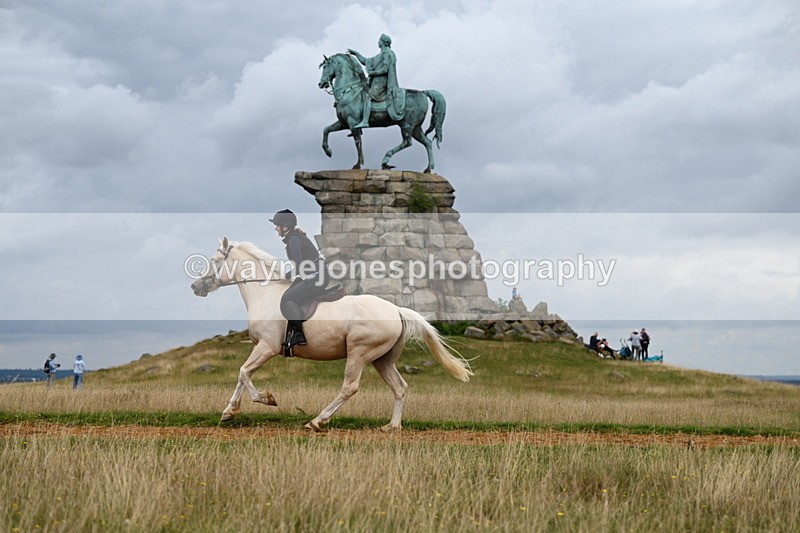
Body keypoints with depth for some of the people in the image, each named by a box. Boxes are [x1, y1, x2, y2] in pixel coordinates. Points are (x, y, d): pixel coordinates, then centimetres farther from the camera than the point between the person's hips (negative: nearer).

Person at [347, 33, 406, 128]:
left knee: (368, 97, -24)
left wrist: (373, 73, -12)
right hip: (377, 82, 11)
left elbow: (385, 69, -16)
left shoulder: (387, 53, -5)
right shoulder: (380, 55, 25)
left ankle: (365, 121, -36)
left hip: (381, 81, -11)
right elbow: (365, 62, 31)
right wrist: (356, 53, 28)